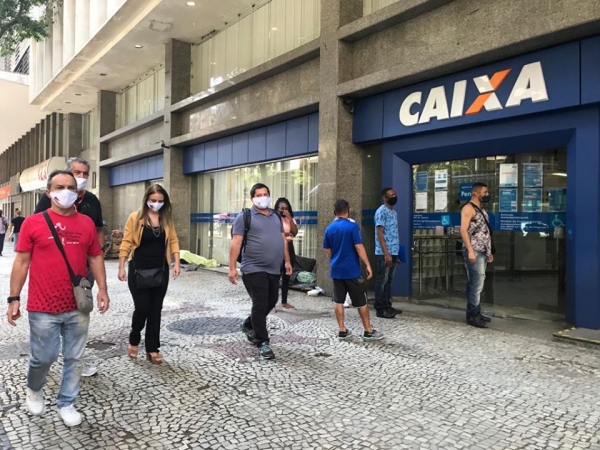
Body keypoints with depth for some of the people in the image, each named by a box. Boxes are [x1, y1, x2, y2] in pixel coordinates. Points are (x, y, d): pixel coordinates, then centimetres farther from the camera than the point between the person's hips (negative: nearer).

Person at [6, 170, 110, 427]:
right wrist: (14, 298, -3)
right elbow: (22, 262, -1)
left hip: (78, 307, 3)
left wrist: (102, 288, 2)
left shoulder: (87, 223, 4)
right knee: (44, 357, 8)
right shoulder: (33, 222, -4)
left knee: (74, 358, 10)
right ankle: (34, 389, 40)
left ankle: (66, 403, 29)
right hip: (43, 307, -2)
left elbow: (95, 257, 10)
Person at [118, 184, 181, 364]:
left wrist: (176, 263, -5)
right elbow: (126, 243, -5)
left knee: (155, 310, 7)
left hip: (160, 271, 3)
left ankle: (152, 349, 17)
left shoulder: (167, 219, 4)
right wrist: (121, 267, -9)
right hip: (138, 271, -3)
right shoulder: (135, 218, -6)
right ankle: (134, 341, 27)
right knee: (141, 308, -1)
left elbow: (173, 241, 5)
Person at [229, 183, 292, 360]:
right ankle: (262, 343, 8)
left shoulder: (276, 216, 15)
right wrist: (232, 268, -14)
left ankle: (248, 325, 39)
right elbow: (236, 243, -9)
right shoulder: (244, 217, -5)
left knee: (271, 302, 16)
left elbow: (283, 239, 20)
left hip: (274, 270, 7)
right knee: (260, 305, -5)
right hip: (254, 270, -7)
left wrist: (287, 261, 15)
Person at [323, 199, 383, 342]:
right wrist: (368, 265, -11)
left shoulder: (329, 228, 5)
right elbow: (359, 247, -15)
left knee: (338, 300, 9)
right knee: (361, 301, 3)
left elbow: (328, 251, 11)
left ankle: (342, 330, 12)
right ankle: (368, 331, 9)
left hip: (336, 270, 5)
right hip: (352, 270, -5)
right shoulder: (352, 225, -11)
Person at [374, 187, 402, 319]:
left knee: (389, 280, 13)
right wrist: (386, 253, -21)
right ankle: (380, 309, 0)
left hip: (393, 252, 9)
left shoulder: (394, 212, 17)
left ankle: (387, 306, 20)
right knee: (382, 280, -4)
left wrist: (396, 253, 18)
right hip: (384, 253, -9)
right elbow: (380, 233, -16)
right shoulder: (381, 211, -10)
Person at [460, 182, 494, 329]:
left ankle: (476, 313, 18)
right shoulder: (468, 208, -9)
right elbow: (463, 230, -17)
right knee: (476, 284, -9)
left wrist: (489, 251, 21)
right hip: (474, 252, -9)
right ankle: (472, 316, -4)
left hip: (482, 252, 9)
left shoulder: (481, 209, 19)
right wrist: (470, 250, -23)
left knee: (476, 284, 12)